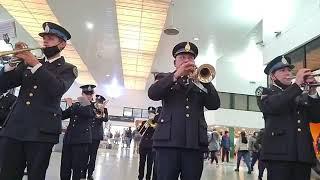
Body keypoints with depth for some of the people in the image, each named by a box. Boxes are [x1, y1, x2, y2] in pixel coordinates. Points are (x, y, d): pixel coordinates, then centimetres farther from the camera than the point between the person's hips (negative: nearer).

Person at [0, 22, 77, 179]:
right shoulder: (28, 62, 18)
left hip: (41, 131, -3)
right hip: (14, 127, 4)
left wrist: (36, 64, -16)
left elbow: (58, 89, -15)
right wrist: (13, 61, -2)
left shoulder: (68, 69, 6)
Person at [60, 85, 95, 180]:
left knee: (77, 168, 0)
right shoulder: (75, 105, 14)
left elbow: (88, 113, -19)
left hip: (82, 140, -4)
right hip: (68, 138, 4)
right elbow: (62, 116, 13)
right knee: (65, 167, 5)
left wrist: (71, 105, -19)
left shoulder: (94, 107, 2)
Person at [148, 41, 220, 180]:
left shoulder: (200, 80, 19)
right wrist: (176, 75, -12)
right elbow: (152, 94, -6)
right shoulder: (166, 79, 16)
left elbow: (214, 104, 5)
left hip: (195, 142, 2)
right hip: (168, 140, -2)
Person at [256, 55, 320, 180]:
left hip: (304, 153, 5)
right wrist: (297, 84, -15)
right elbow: (272, 106, -14)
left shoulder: (302, 95, 21)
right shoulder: (264, 92, 8)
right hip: (279, 152, -4)